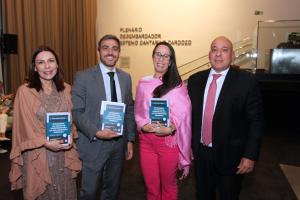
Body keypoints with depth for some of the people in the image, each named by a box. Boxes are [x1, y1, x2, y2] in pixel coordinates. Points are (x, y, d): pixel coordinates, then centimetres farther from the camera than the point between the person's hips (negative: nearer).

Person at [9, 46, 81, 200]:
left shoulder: (66, 89, 2)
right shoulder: (24, 91, -11)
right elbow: (23, 127, -9)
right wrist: (46, 142, -20)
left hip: (64, 154, 4)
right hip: (38, 155, -3)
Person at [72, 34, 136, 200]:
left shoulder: (125, 77, 6)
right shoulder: (83, 77, -8)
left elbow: (129, 110, 9)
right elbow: (76, 111, -10)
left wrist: (130, 139, 7)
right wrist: (96, 133, -21)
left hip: (119, 143, 4)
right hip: (94, 144, -4)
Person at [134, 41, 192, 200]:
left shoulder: (177, 85, -5)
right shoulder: (143, 83, 5)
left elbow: (184, 117, -5)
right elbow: (138, 112, 6)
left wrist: (171, 128, -19)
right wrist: (143, 125, -12)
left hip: (169, 140, -3)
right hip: (146, 140, 3)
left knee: (168, 185, 16)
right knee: (151, 187, 16)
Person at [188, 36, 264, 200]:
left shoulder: (247, 81, -11)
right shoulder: (195, 80, 0)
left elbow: (256, 121, -10)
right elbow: (190, 114, 6)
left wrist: (250, 155, -12)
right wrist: (188, 144, 5)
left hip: (230, 156, -3)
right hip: (200, 153, 4)